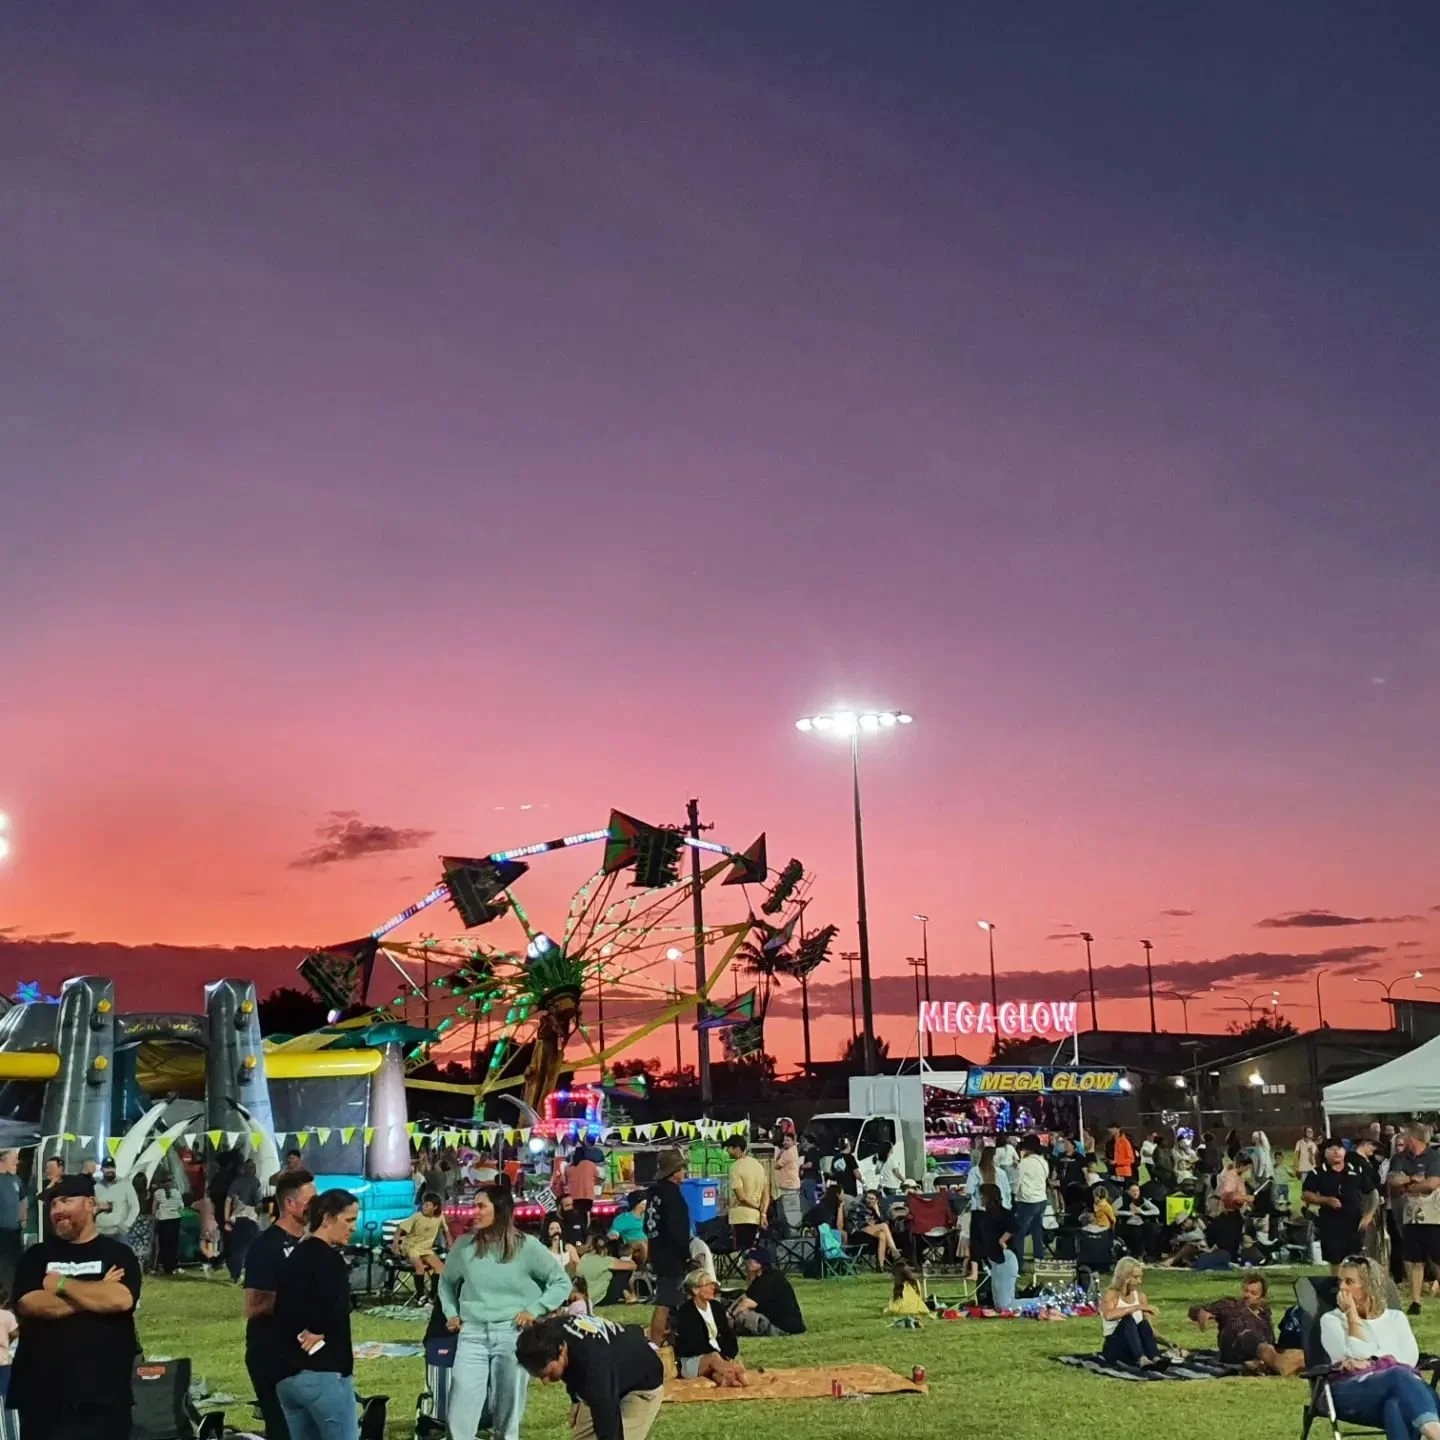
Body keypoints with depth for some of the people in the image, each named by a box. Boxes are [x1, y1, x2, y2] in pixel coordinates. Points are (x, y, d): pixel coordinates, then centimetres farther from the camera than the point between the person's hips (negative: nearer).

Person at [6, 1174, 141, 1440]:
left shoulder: (117, 1253, 3)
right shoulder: (36, 1255, 11)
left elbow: (120, 1299, -16)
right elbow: (28, 1304, -7)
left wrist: (61, 1283, -6)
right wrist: (96, 1293, -9)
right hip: (42, 1395, 2)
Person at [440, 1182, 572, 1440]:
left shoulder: (527, 1247, -3)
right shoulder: (464, 1245, 5)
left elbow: (562, 1283, 4)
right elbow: (446, 1281, 23)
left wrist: (535, 1310, -4)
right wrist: (451, 1313, 11)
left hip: (512, 1335, -2)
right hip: (472, 1335, 2)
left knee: (507, 1418, 7)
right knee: (460, 1417, -4)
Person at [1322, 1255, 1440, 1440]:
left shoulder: (1395, 1317, 25)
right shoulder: (1331, 1319, 18)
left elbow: (1410, 1358, 5)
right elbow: (1358, 1355, -2)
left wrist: (1370, 1362, -4)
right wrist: (1352, 1314, 3)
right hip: (1352, 1391, -3)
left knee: (1398, 1404, -42)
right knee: (1399, 1376, -41)